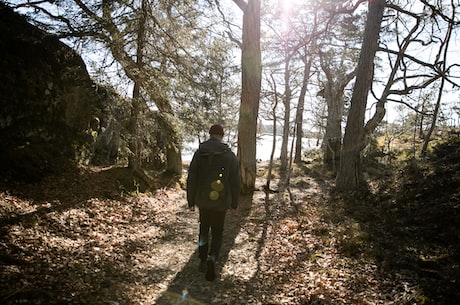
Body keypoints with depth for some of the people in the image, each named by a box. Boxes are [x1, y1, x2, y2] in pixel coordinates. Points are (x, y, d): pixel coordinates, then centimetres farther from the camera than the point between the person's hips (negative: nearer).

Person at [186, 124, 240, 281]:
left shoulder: (199, 152, -4)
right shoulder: (230, 155, -5)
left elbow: (191, 179, -3)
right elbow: (235, 182, -4)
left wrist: (190, 200, 6)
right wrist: (234, 203, 7)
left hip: (203, 200, 1)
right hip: (221, 202, -1)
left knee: (204, 229, 20)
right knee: (217, 232, 11)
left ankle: (203, 261, 22)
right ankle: (212, 257, -13)